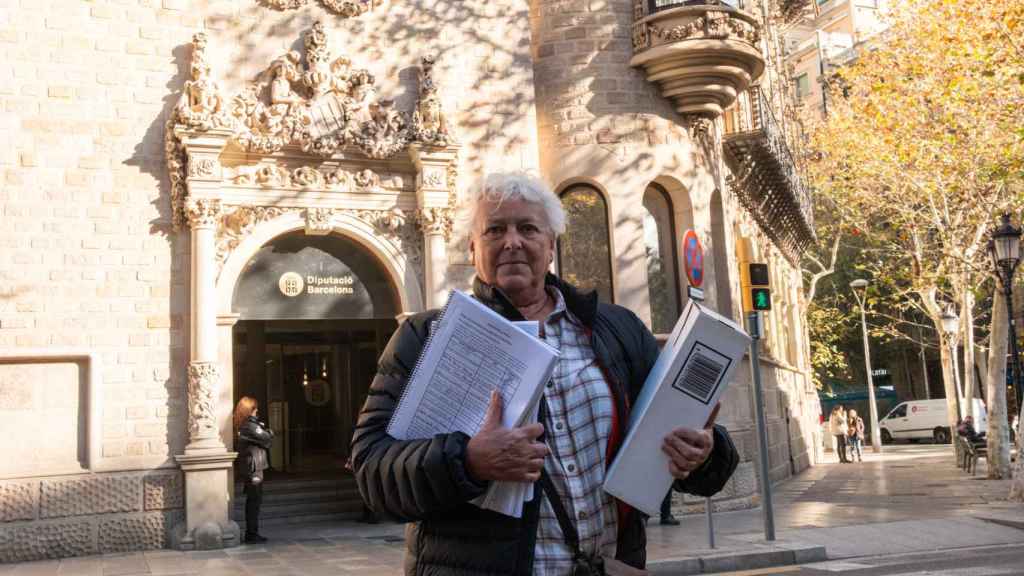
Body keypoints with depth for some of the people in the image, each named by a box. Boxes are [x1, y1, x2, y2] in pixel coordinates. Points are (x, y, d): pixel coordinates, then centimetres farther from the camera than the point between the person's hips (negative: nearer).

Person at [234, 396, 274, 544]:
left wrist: (264, 429, -2)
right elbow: (267, 439, -14)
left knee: (252, 500, 14)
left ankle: (250, 533, 19)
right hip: (254, 467, -9)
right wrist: (270, 431, 4)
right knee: (255, 500, -5)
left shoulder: (243, 425, 12)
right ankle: (252, 533, -2)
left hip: (248, 468, 9)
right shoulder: (251, 425, -17)